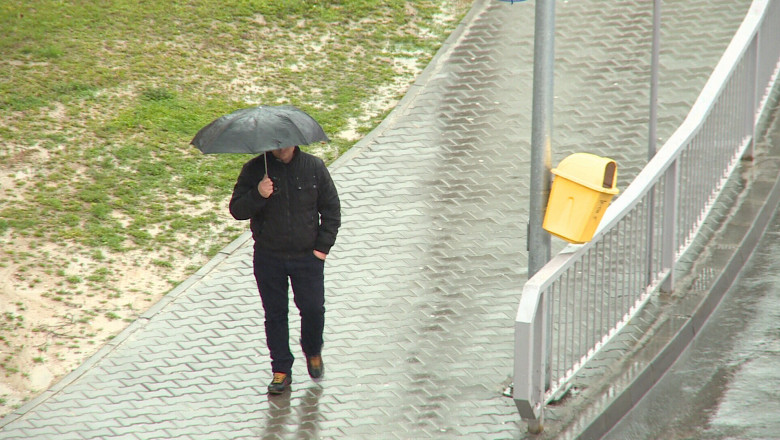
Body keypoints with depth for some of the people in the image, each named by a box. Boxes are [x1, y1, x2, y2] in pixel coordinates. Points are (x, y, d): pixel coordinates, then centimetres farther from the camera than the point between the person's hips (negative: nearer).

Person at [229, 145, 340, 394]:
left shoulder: (314, 167, -3)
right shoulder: (255, 170, -5)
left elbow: (331, 209, 4)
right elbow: (237, 210, -9)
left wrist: (323, 245, -3)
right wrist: (257, 195, -27)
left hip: (307, 255, 0)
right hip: (268, 258, 0)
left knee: (313, 309, 2)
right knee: (275, 315, 6)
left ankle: (313, 352, 31)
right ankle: (281, 370, 17)